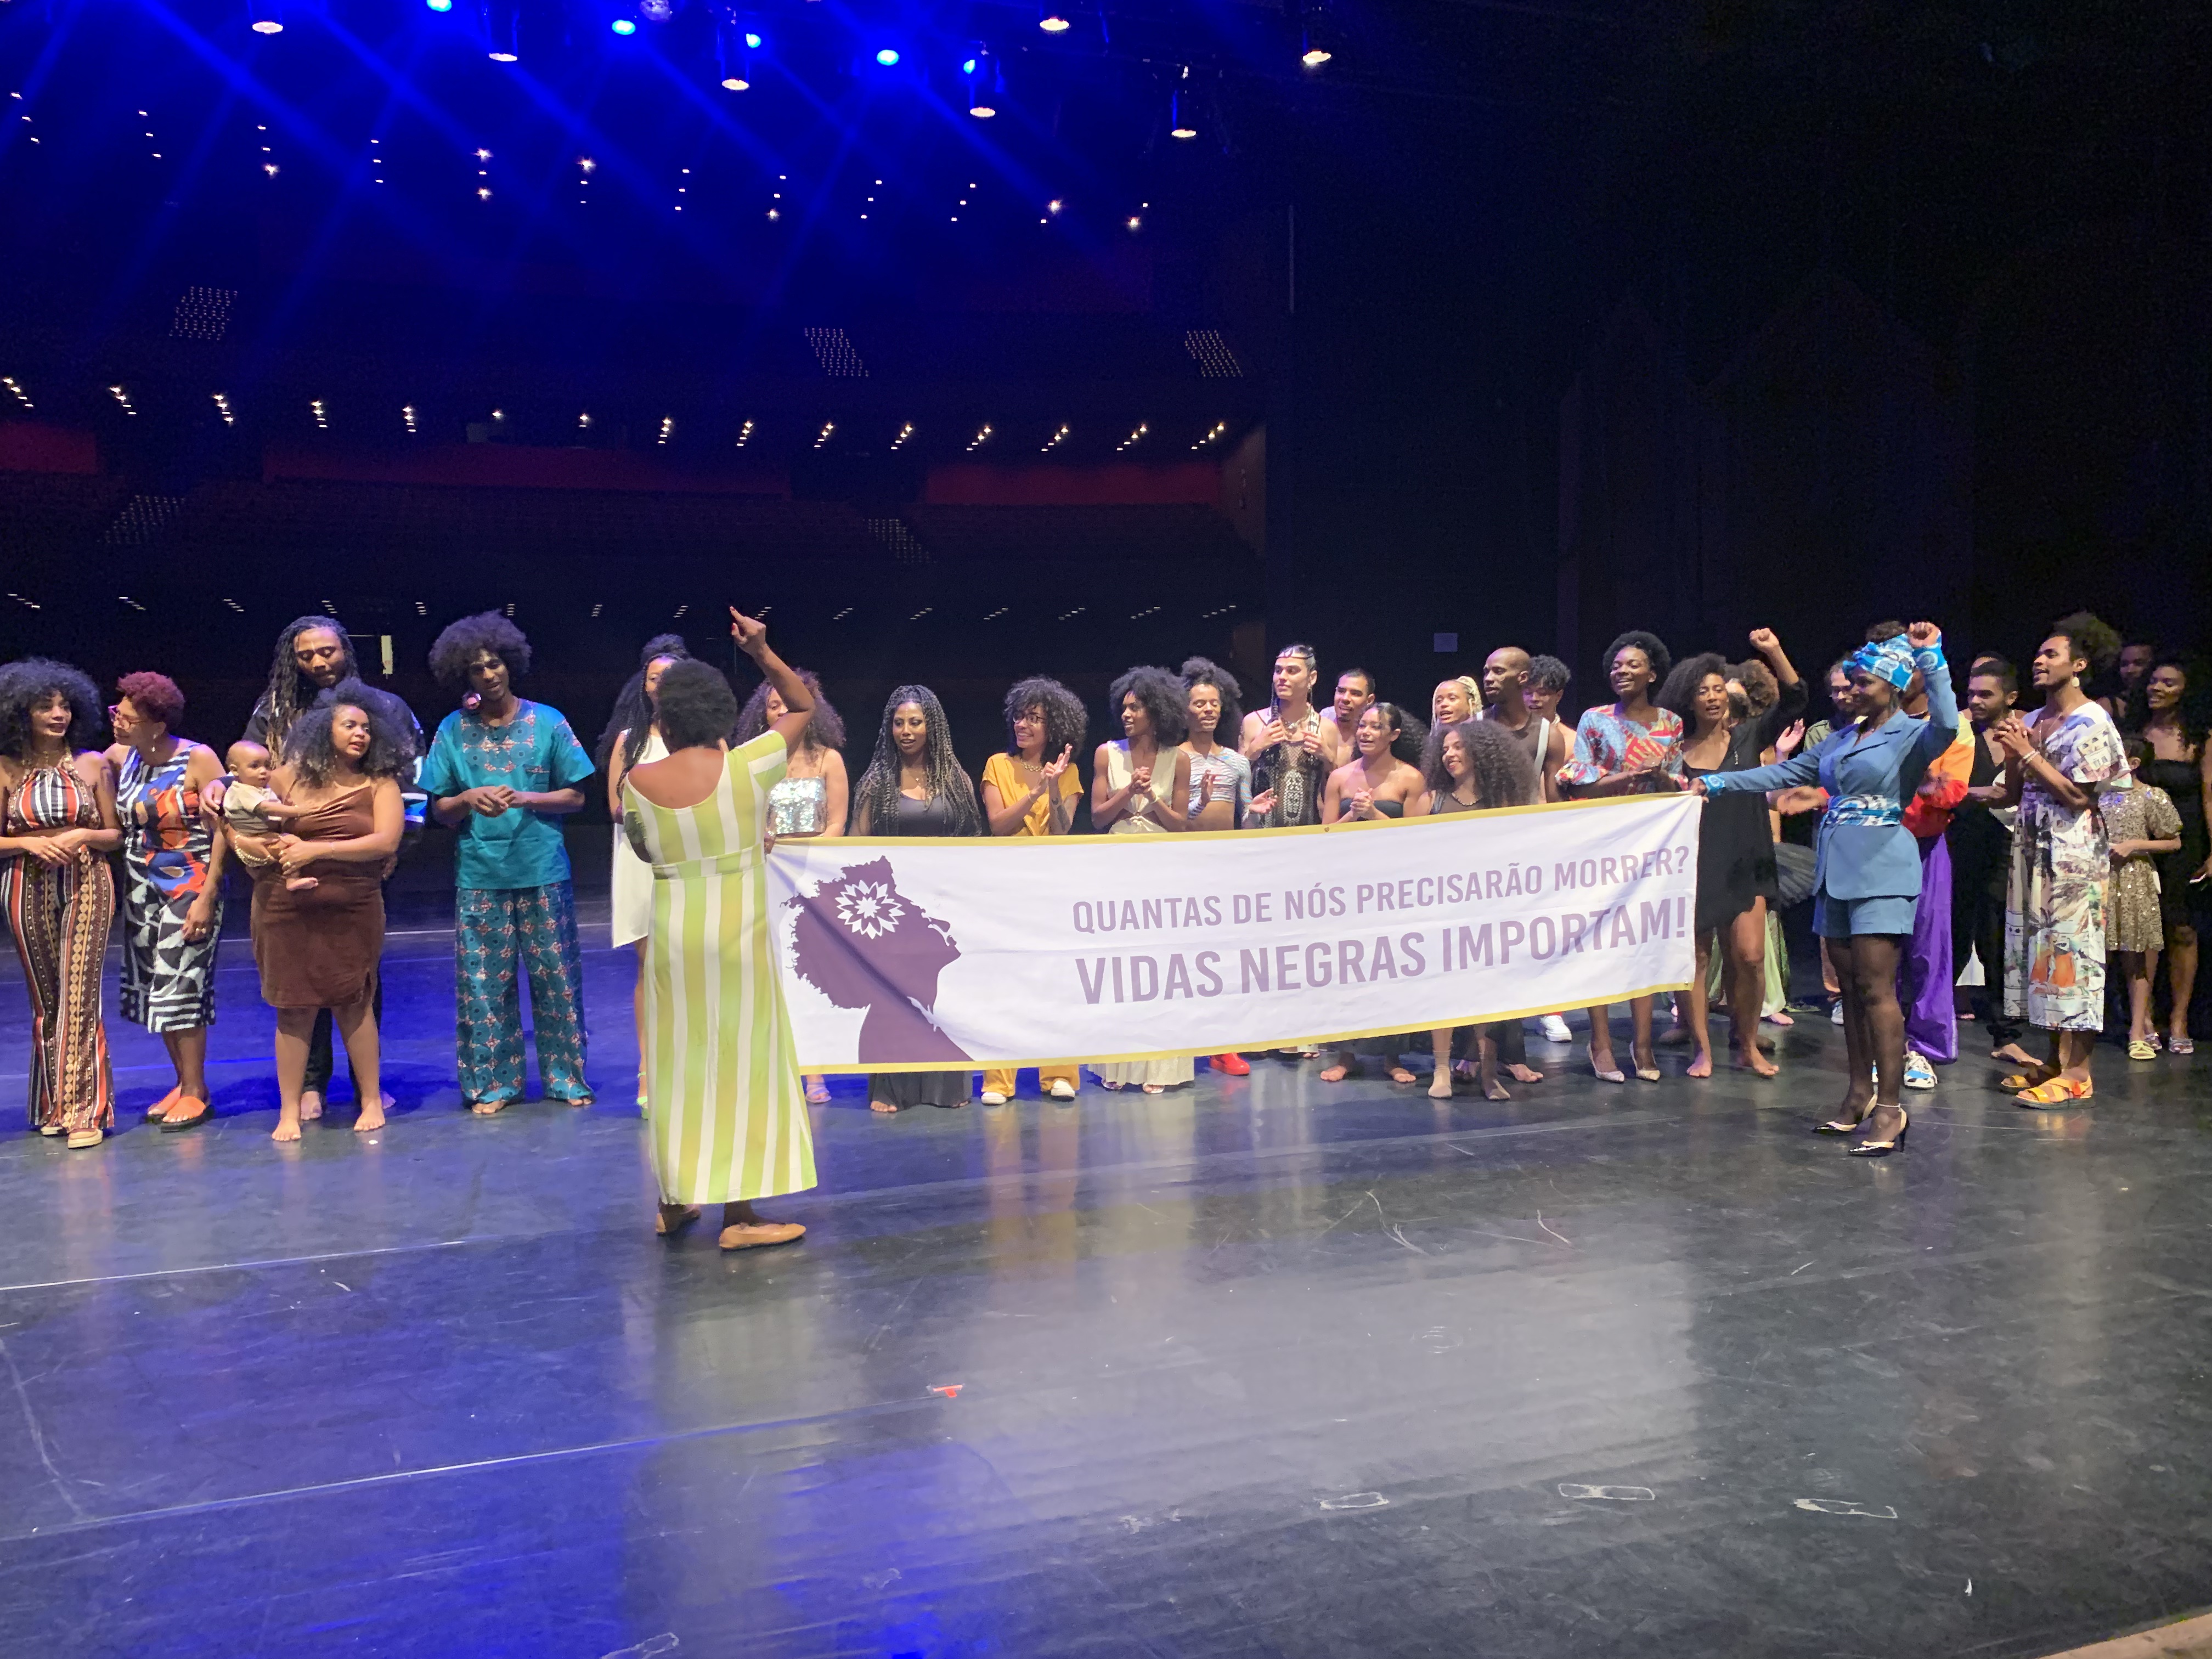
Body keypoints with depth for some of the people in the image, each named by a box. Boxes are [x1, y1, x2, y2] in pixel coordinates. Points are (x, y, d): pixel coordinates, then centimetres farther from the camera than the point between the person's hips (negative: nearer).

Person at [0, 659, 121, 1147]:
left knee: (79, 996, -7)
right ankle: (52, 1105, 20)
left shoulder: (93, 764, 2)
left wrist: (81, 836, -12)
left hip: (86, 885, -1)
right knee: (44, 998, 10)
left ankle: (83, 1108, -4)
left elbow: (115, 834, 6)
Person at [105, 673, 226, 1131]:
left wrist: (207, 897, -17)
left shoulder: (198, 759, -12)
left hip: (190, 885, -6)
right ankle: (183, 1083, 19)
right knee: (152, 987, 8)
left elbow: (223, 830, -13)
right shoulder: (119, 757, 3)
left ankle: (196, 1093, 3)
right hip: (141, 888, 6)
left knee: (179, 985, -7)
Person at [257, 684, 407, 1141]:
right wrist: (275, 846, -7)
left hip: (354, 910, 0)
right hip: (288, 909, 1)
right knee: (294, 1008, 3)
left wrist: (316, 850, -14)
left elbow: (386, 842, -11)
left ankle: (372, 1101, 16)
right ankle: (289, 1112, 10)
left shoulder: (380, 784, 2)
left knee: (352, 1003, 4)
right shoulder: (288, 777, 4)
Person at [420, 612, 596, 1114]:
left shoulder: (547, 722, 1)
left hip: (543, 872, -1)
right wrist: (469, 799, -15)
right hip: (480, 877, 1)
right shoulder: (452, 730, 4)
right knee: (484, 982, 3)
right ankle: (492, 1083, 13)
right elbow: (441, 810, 6)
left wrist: (527, 799, -14)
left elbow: (575, 796, 2)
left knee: (556, 978, 4)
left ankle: (567, 1077, 15)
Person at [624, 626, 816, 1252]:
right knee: (740, 1060, 4)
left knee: (677, 1062, 14)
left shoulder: (637, 782, -3)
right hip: (739, 934, -2)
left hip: (673, 935, 3)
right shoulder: (748, 765, -8)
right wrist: (763, 654, 2)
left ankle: (675, 1202, 24)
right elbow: (805, 706, 5)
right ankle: (739, 1212, 6)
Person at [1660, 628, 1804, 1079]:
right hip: (1695, 866, 0)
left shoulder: (1747, 737, 4)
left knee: (1750, 957, -7)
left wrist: (1774, 652, -15)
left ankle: (1748, 1047, 9)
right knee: (1695, 959, 0)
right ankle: (1702, 1049, 11)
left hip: (1744, 865, 0)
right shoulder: (1678, 752, 3)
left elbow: (1793, 701, -7)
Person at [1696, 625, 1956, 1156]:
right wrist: (1717, 784, 21)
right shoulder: (1844, 738, 19)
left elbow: (1946, 725, -26)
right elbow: (1788, 773, 23)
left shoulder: (1911, 735, -3)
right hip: (1838, 869, 7)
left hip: (1881, 870, -7)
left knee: (1877, 988, -11)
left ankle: (1890, 1108, -8)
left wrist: (1931, 658, -24)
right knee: (1851, 986, 9)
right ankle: (1859, 1095, 17)